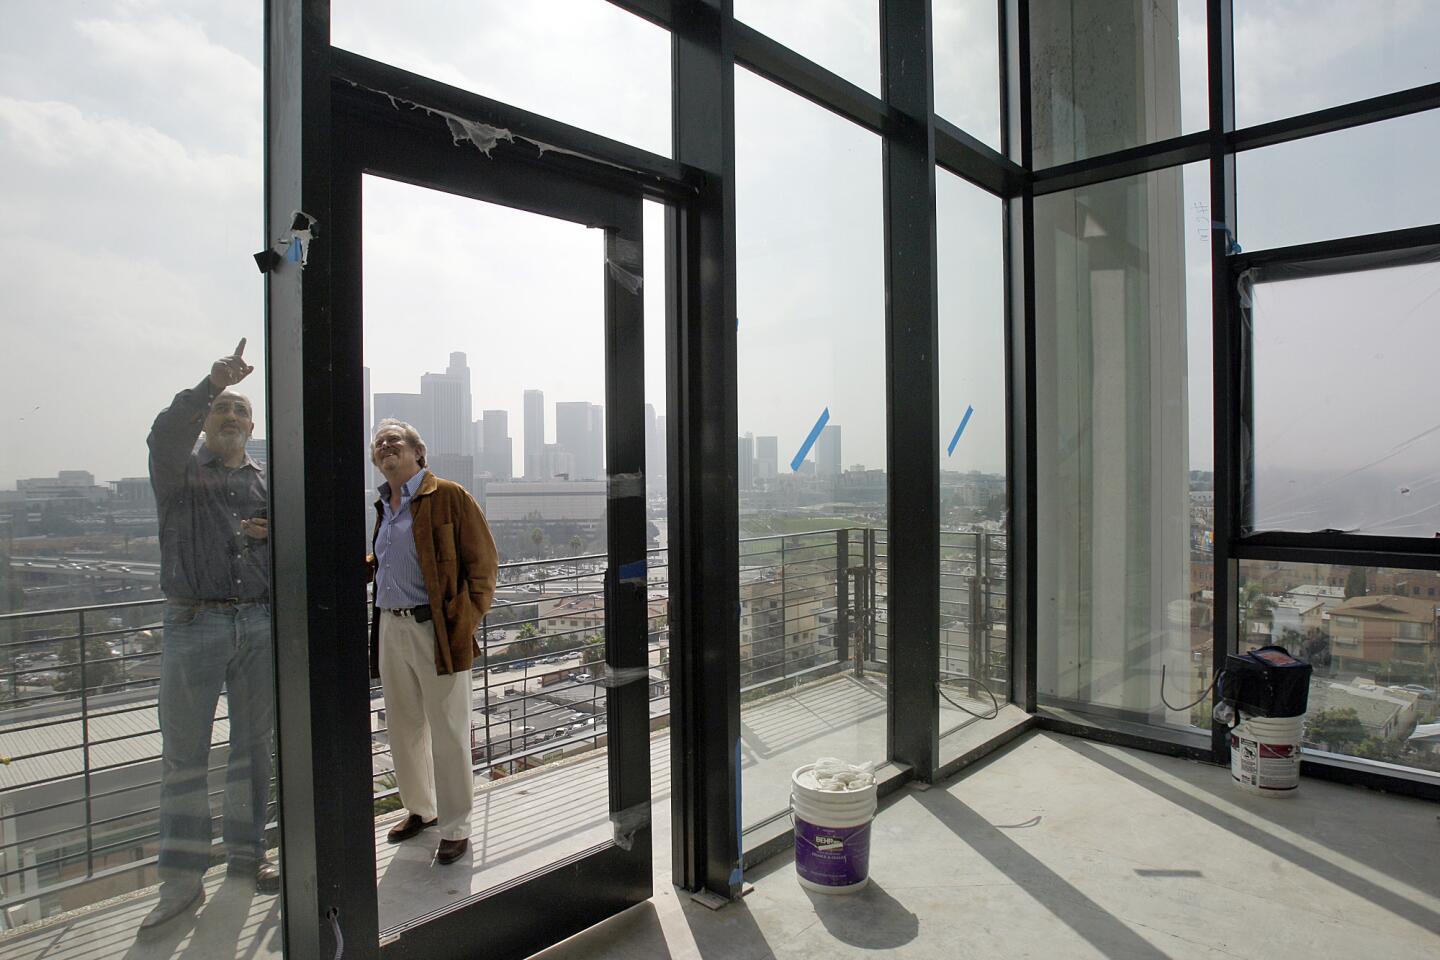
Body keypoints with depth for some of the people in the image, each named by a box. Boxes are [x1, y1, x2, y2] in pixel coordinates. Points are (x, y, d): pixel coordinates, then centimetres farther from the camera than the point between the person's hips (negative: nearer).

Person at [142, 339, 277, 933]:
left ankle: (246, 855, 24)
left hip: (258, 625, 3)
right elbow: (165, 432, -17)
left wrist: (272, 533, -5)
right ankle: (181, 881, 10)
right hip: (193, 625, -3)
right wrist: (212, 382, -30)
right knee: (184, 753, 1)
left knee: (253, 746, 10)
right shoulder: (180, 471, 5)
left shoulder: (267, 483, 14)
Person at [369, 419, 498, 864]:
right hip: (390, 628, 7)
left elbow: (483, 560, -8)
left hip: (437, 630, -7)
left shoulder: (448, 496, -6)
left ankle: (455, 828, 15)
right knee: (403, 728, 17)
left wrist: (467, 619, -15)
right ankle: (419, 809, 36)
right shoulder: (383, 505, 15)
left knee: (447, 734, 1)